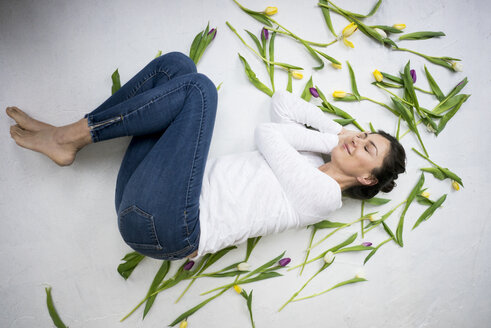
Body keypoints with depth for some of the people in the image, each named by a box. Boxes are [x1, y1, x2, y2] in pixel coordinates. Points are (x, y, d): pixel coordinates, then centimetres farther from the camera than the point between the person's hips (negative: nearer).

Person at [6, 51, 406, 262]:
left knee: (198, 87, -13)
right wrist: (336, 129, 14)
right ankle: (68, 140, 0)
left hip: (163, 225, -8)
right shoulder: (308, 161, 18)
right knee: (176, 63, 3)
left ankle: (71, 133, -6)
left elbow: (268, 134, -8)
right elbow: (281, 101, 19)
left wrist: (328, 141, 7)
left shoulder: (323, 194, -6)